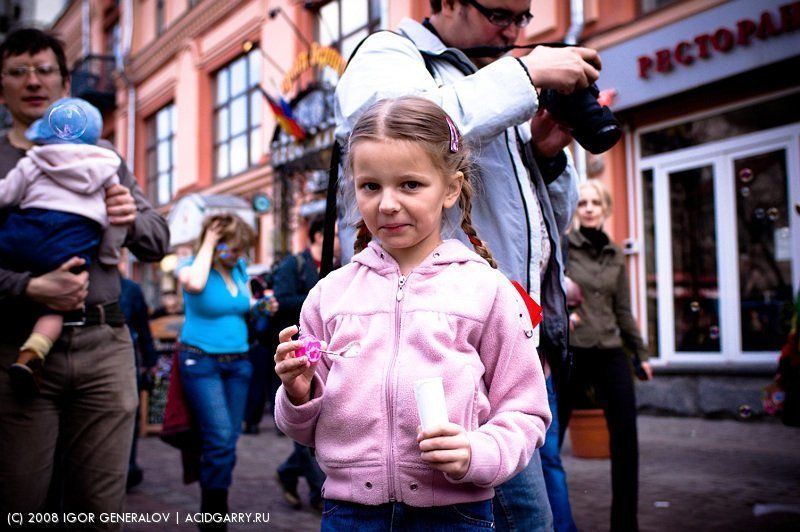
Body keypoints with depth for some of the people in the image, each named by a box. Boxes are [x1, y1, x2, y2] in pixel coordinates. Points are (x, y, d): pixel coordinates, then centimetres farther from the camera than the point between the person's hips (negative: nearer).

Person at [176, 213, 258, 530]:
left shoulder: (240, 268, 8)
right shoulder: (192, 266, -6)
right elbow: (194, 284, -31)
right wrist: (207, 244, -19)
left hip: (238, 362, 5)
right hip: (201, 362, -5)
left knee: (228, 441, 6)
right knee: (220, 438, -15)